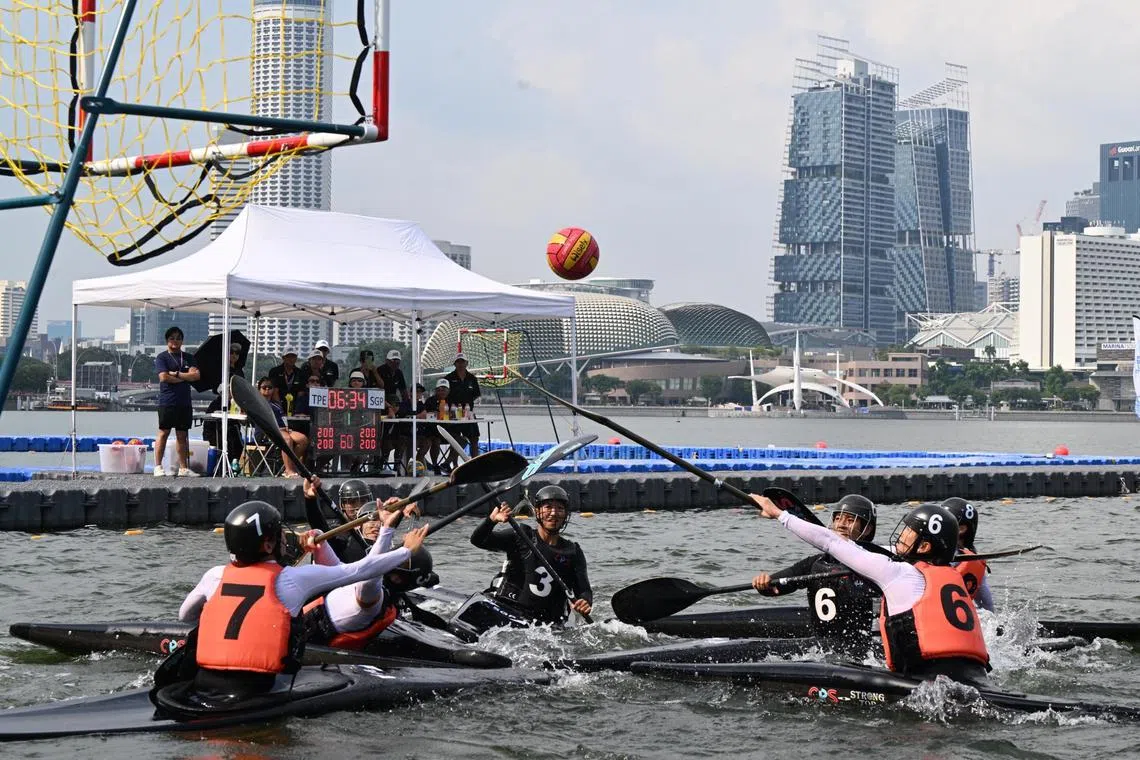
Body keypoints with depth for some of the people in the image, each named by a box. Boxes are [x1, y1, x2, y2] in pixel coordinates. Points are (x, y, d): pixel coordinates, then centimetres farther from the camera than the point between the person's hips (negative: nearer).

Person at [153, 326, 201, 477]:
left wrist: (177, 374, -7)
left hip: (184, 402, 4)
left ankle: (183, 468, 9)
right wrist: (185, 377, -5)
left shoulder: (188, 358, 15)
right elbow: (164, 377, -12)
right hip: (167, 401, -4)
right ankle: (158, 467, -1)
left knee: (182, 435, 7)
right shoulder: (162, 357, 2)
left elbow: (196, 375, 1)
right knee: (163, 432, -4)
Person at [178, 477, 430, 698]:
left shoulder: (215, 576, 8)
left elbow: (185, 616, 26)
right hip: (256, 691, -4)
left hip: (203, 687, 4)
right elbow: (360, 570, 7)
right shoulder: (294, 578, -1)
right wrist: (407, 550, 20)